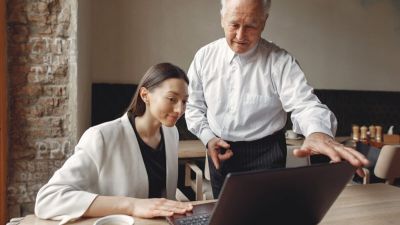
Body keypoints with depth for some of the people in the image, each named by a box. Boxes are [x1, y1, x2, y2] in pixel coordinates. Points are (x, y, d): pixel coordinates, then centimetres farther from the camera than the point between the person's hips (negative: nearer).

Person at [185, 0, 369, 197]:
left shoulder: (280, 61, -12)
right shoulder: (204, 57, -4)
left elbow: (304, 104, -23)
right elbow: (193, 105, 5)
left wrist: (318, 133, -45)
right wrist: (207, 137, -10)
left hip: (265, 154, -3)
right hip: (220, 152, 3)